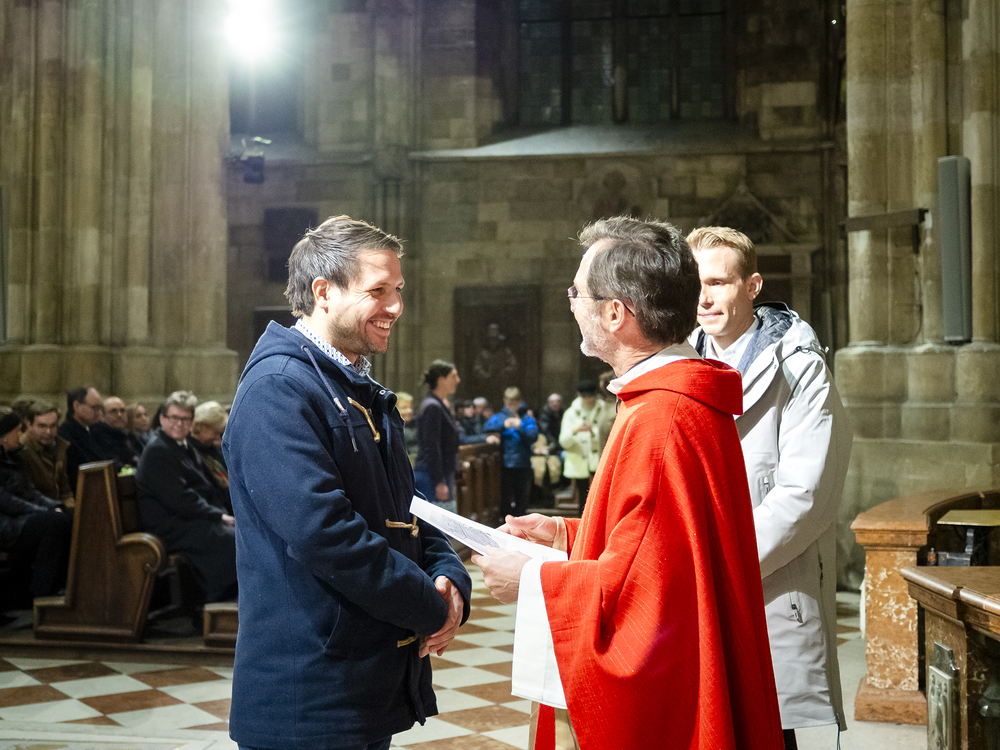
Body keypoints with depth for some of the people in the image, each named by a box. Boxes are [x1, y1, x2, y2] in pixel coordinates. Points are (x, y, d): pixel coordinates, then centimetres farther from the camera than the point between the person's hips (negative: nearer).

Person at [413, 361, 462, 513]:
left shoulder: (444, 405, 16)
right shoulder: (432, 407, -15)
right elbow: (431, 448, -20)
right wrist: (439, 482, -22)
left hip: (444, 476, 10)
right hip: (432, 478, -10)